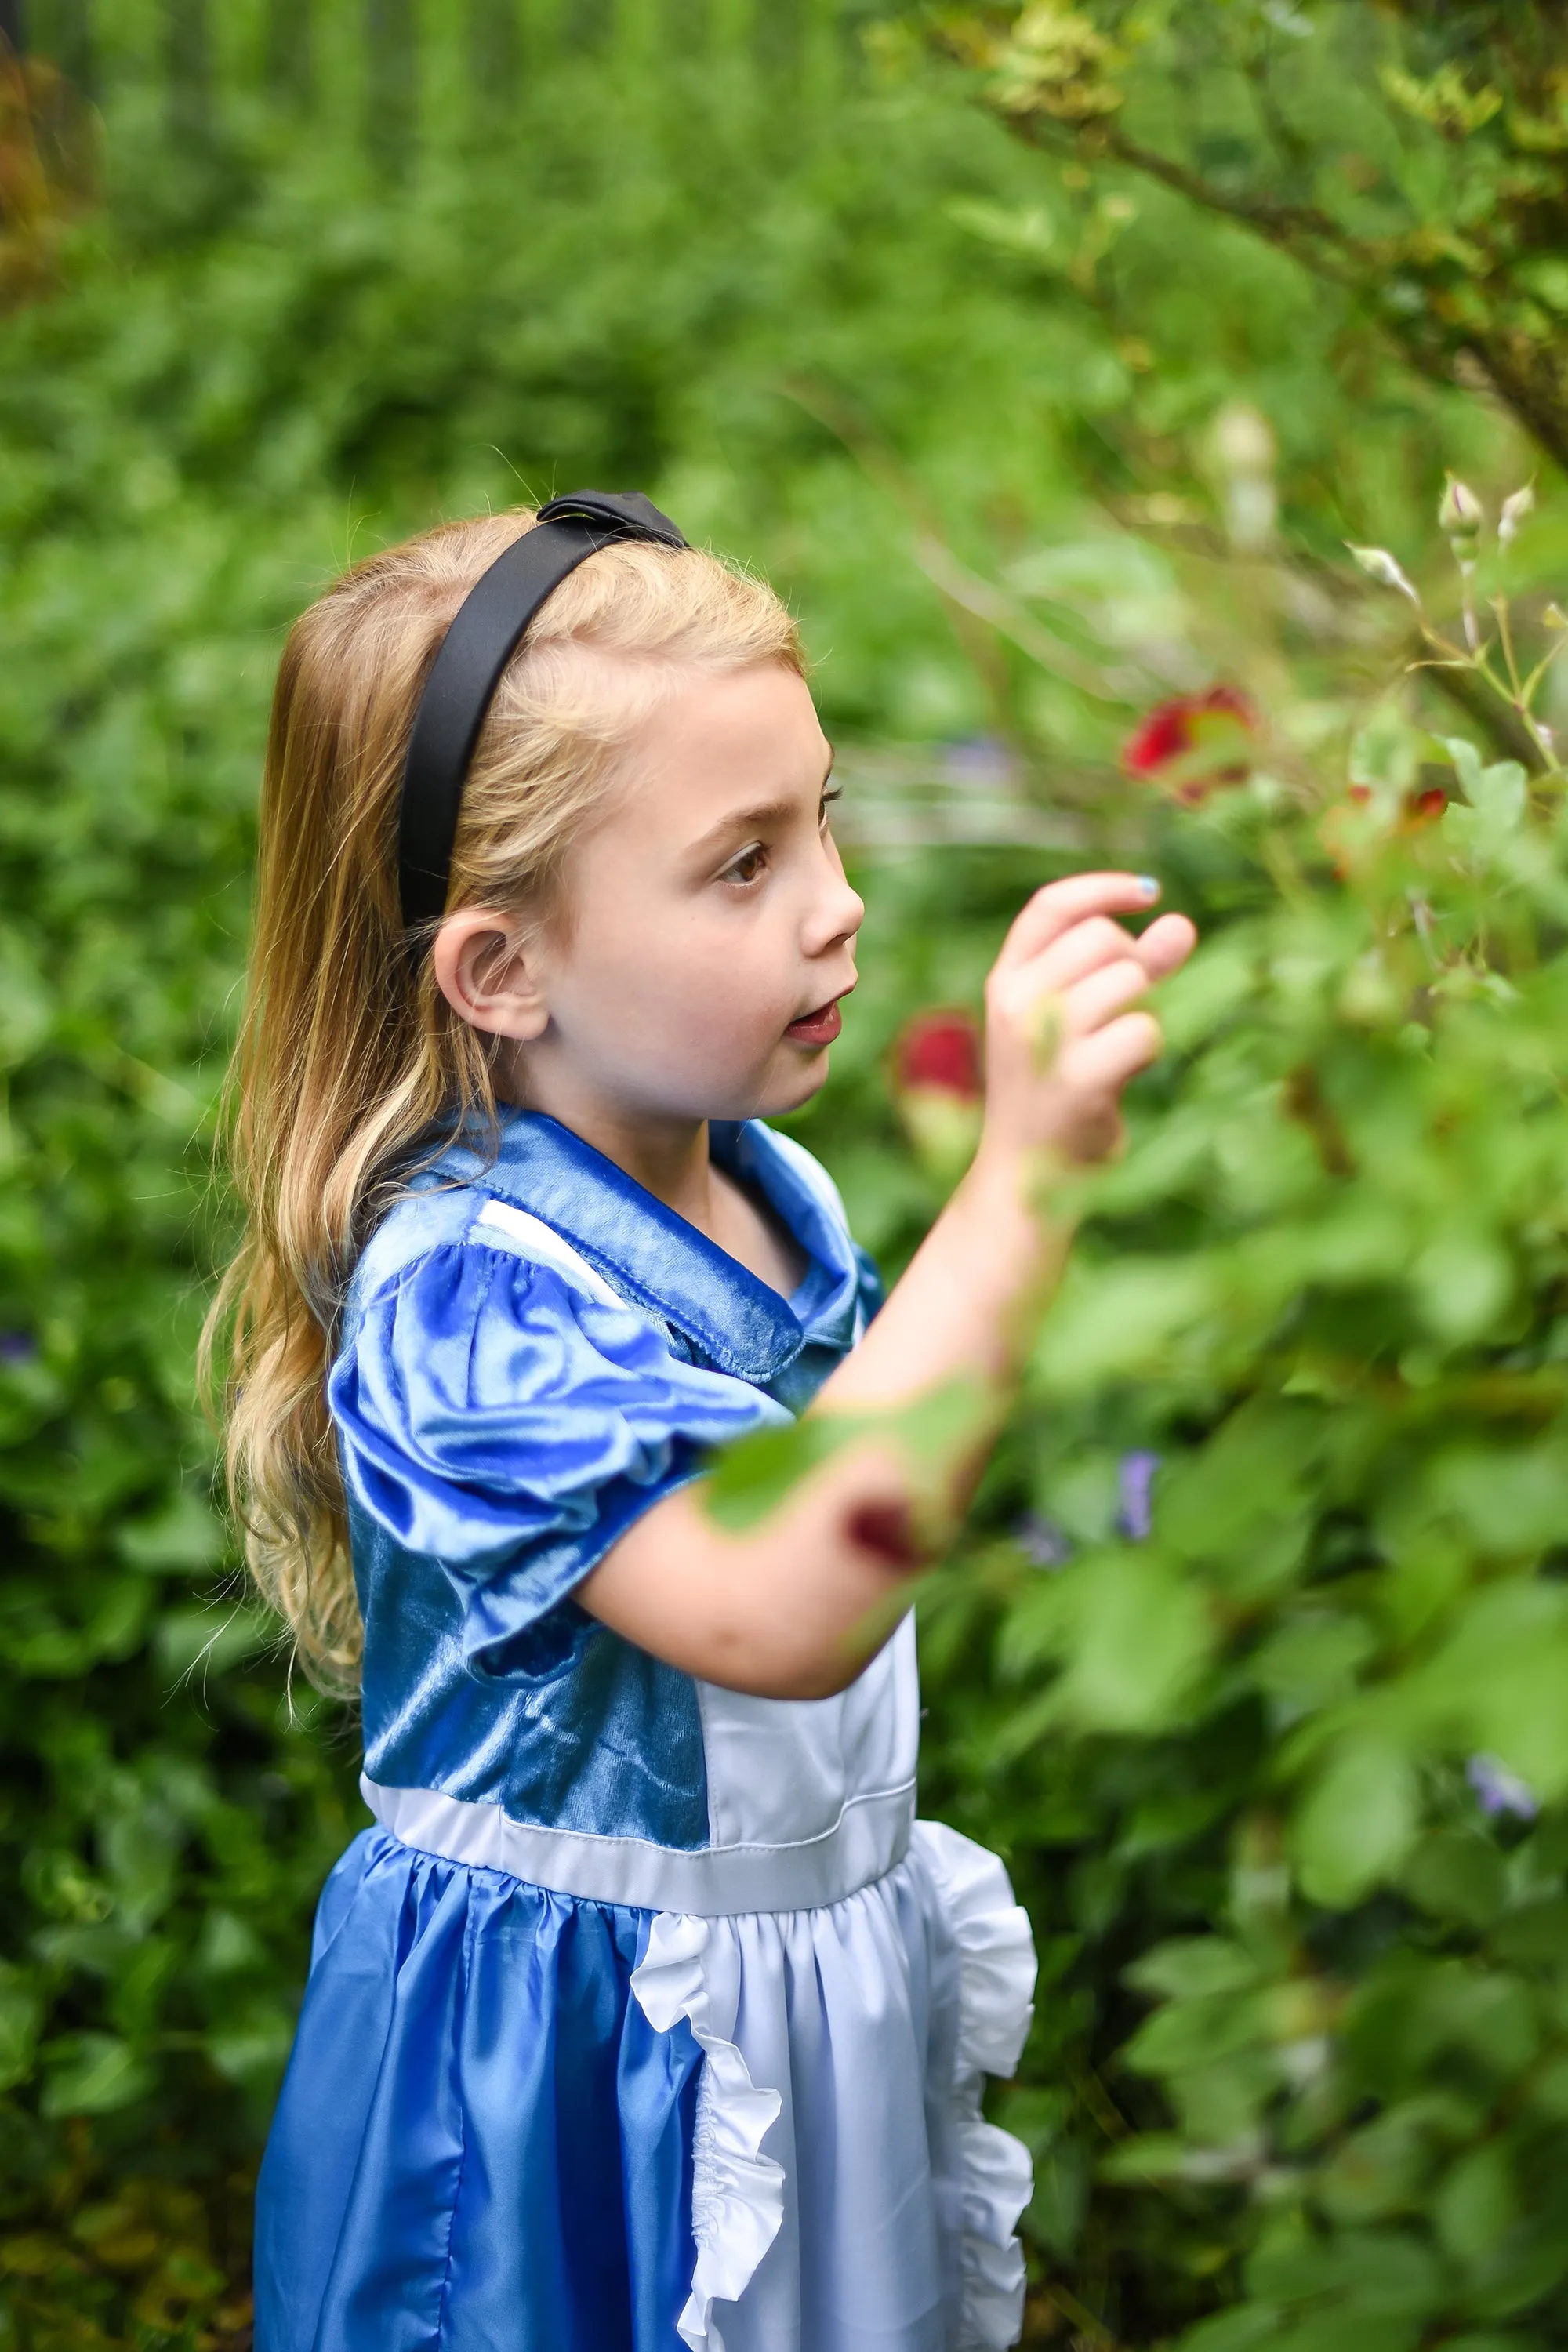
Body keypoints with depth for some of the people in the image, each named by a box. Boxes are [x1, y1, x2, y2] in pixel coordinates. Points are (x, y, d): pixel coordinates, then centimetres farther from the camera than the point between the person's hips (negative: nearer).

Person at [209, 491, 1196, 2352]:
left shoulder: (767, 1189, -1)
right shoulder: (463, 1293, -27)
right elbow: (779, 1612, -44)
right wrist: (1021, 1175, -47)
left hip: (825, 1974, 8)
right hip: (577, 2065, -7)